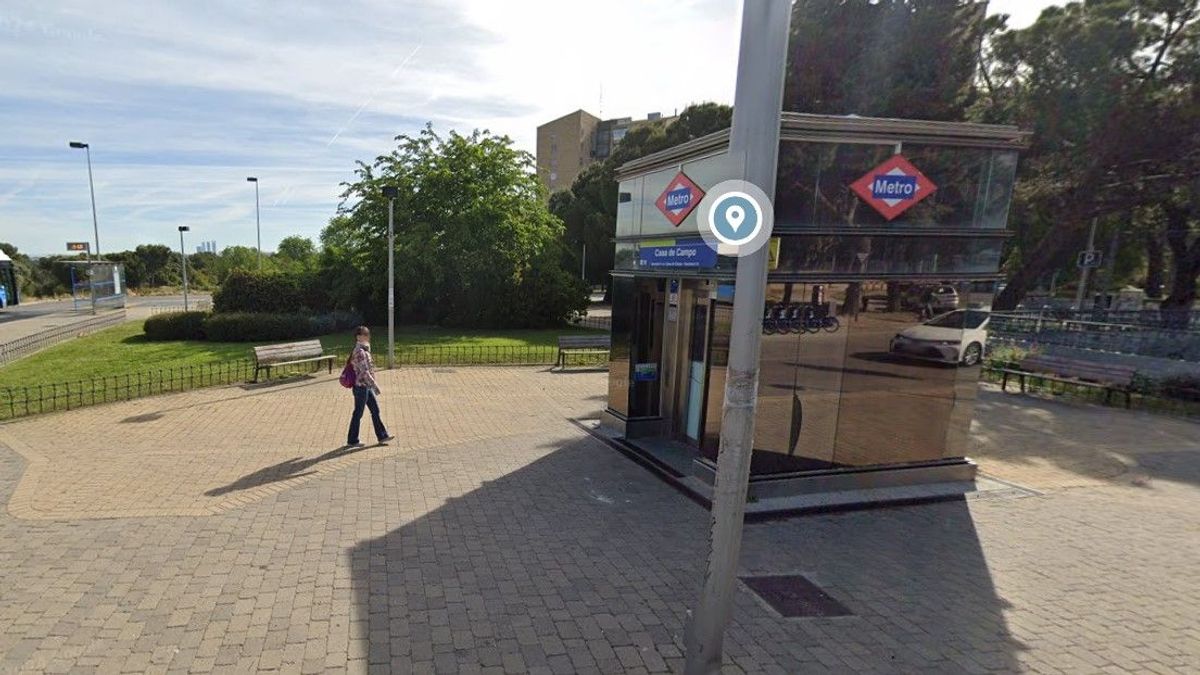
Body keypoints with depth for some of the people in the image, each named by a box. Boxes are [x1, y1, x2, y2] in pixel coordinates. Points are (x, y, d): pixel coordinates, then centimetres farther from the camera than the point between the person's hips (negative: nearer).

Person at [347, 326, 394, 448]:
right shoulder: (359, 352, -19)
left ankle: (382, 435, 19)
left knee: (375, 410, 12)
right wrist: (374, 384, -22)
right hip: (361, 386, -9)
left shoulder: (364, 350, 11)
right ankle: (352, 440, 15)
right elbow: (364, 371, -24)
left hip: (367, 386, 9)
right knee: (358, 413, 2)